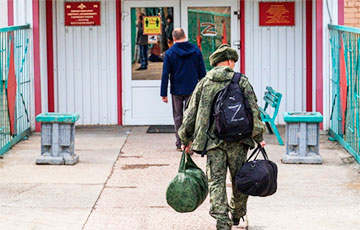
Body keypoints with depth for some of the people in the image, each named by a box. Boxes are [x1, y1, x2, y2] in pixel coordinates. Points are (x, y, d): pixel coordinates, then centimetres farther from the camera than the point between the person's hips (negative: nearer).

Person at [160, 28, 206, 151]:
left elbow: (165, 74, -5)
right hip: (192, 90, 1)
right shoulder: (196, 50, 0)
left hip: (176, 90, -1)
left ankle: (180, 143, 14)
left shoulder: (170, 53, -5)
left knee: (178, 117, 12)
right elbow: (202, 72, 3)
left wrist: (163, 93, -1)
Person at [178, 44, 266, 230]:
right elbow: (253, 111, -2)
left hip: (212, 140, 1)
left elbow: (191, 114, 7)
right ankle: (237, 214, 30)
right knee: (239, 179, 15)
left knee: (216, 180, 1)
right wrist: (258, 137, 4)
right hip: (238, 139, 0)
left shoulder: (204, 83, 5)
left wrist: (186, 139, 15)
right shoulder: (241, 81, 0)